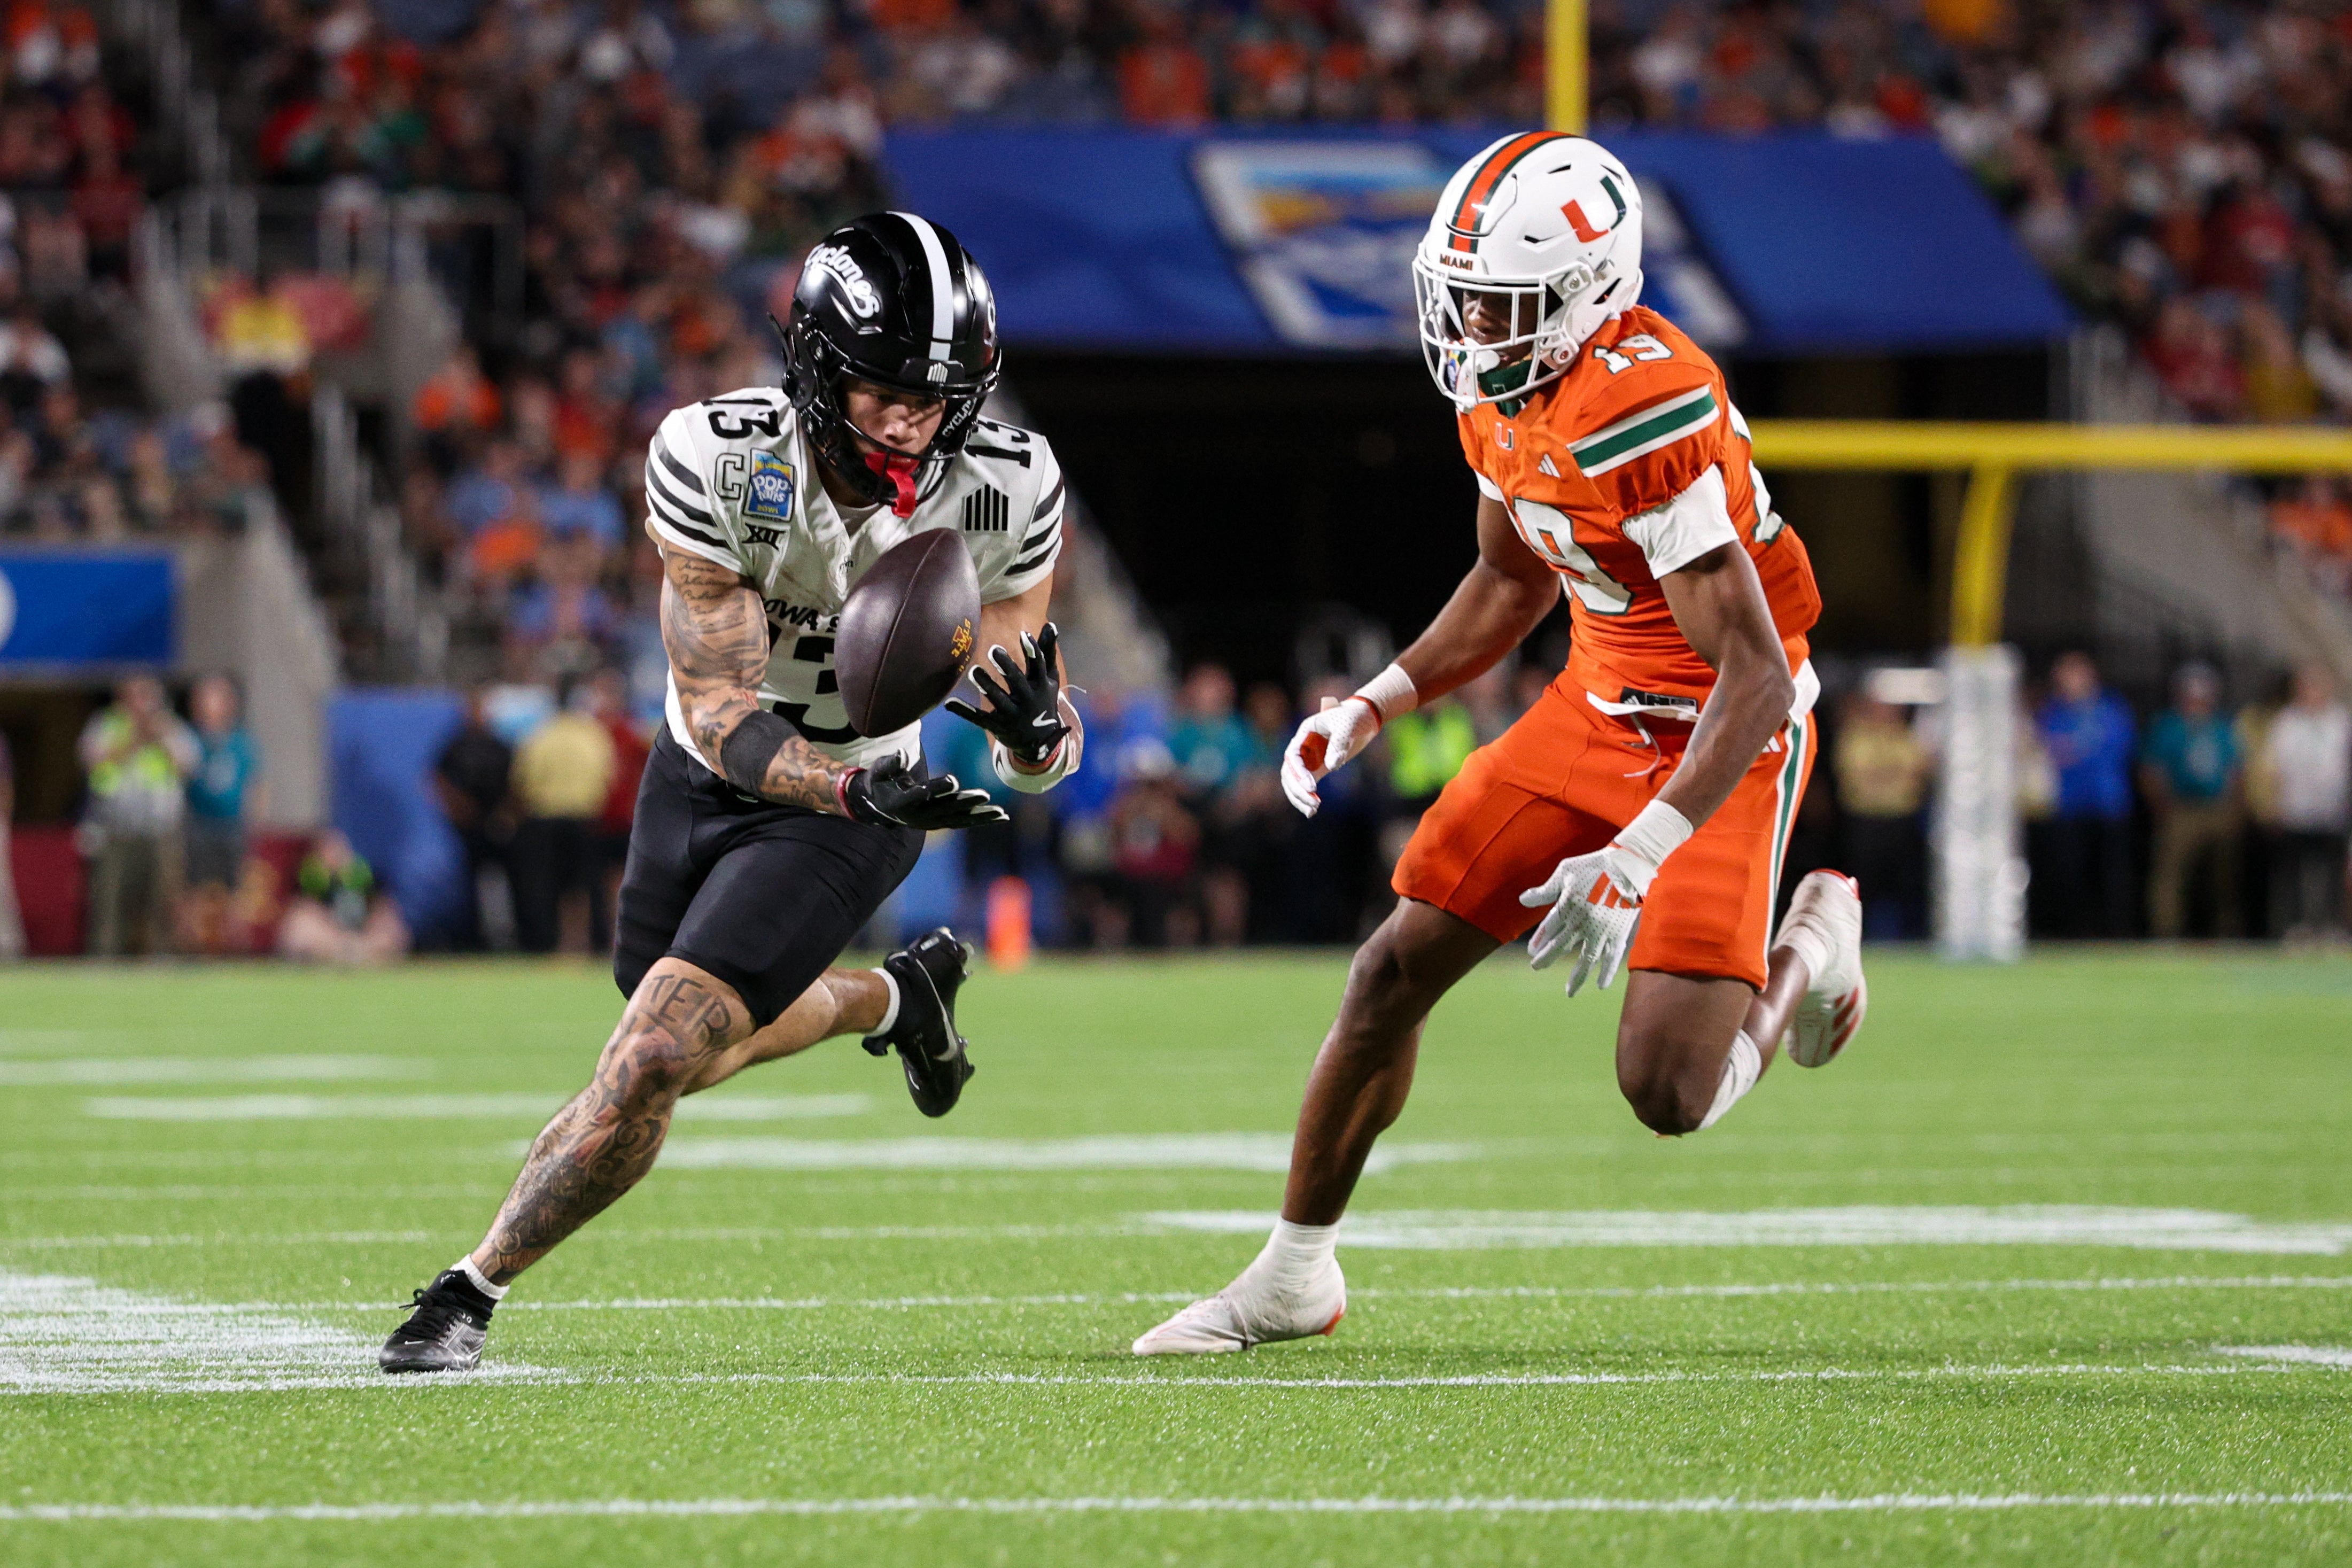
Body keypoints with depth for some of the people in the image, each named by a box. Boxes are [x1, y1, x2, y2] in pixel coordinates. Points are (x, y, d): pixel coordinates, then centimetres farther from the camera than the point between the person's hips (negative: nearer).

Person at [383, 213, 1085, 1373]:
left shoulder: (1004, 492, -24)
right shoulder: (718, 463, -29)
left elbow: (1042, 748, -14)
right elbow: (722, 716, -28)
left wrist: (1039, 734, -40)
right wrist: (855, 789, -46)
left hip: (846, 817, -2)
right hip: (705, 781, 2)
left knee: (655, 1060, -17)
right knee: (703, 1049, 22)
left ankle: (470, 1293, -2)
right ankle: (894, 996, 52)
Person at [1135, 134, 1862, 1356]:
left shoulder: (1650, 415, -30)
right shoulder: (1502, 390, -2)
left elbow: (1757, 676, -31)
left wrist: (1640, 855, -38)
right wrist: (1377, 703, 7)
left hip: (1724, 740, -8)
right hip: (1602, 703, 8)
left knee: (1669, 1096, -15)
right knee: (1398, 969, 3)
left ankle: (1810, 948, 18)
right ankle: (1293, 1277, 20)